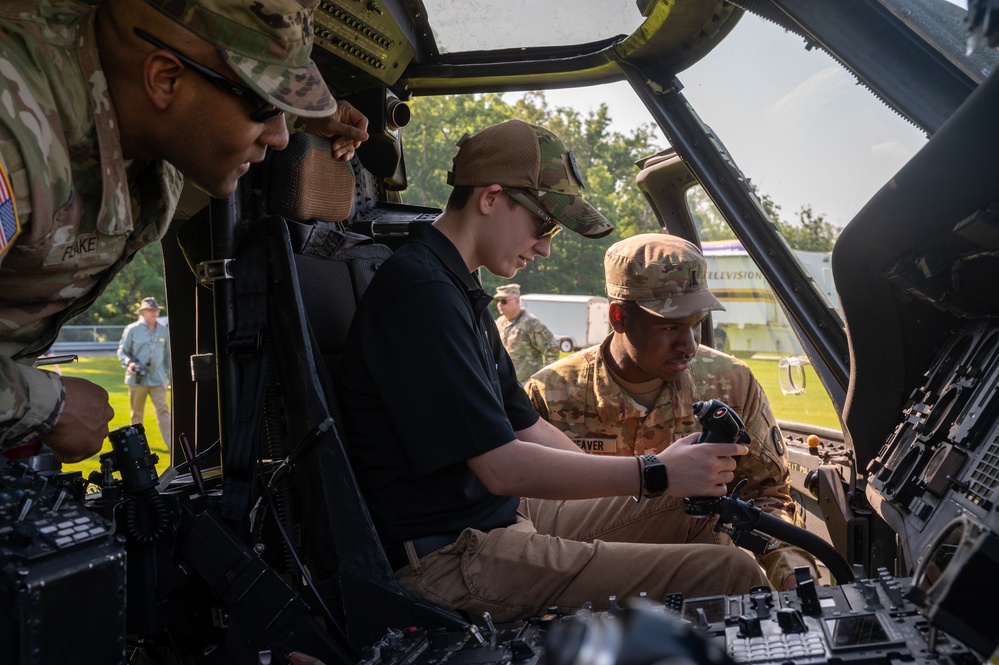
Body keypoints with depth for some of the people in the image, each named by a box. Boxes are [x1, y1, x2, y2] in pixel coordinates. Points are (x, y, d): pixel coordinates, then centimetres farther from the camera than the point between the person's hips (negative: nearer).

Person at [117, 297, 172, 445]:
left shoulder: (163, 330, 7)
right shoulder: (132, 329, -3)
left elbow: (167, 355, 15)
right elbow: (122, 351, 3)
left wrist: (169, 375, 16)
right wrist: (129, 363, -17)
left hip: (157, 378, 2)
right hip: (137, 378, -1)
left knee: (163, 410, -8)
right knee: (136, 413, 10)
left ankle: (171, 444, -13)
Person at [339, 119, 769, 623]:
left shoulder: (457, 288, 16)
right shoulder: (421, 289, -19)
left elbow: (526, 427, 16)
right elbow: (501, 466, -22)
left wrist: (663, 470, 8)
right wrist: (654, 473, -14)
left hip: (505, 515, 11)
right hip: (447, 559, -11)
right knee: (732, 575, -17)